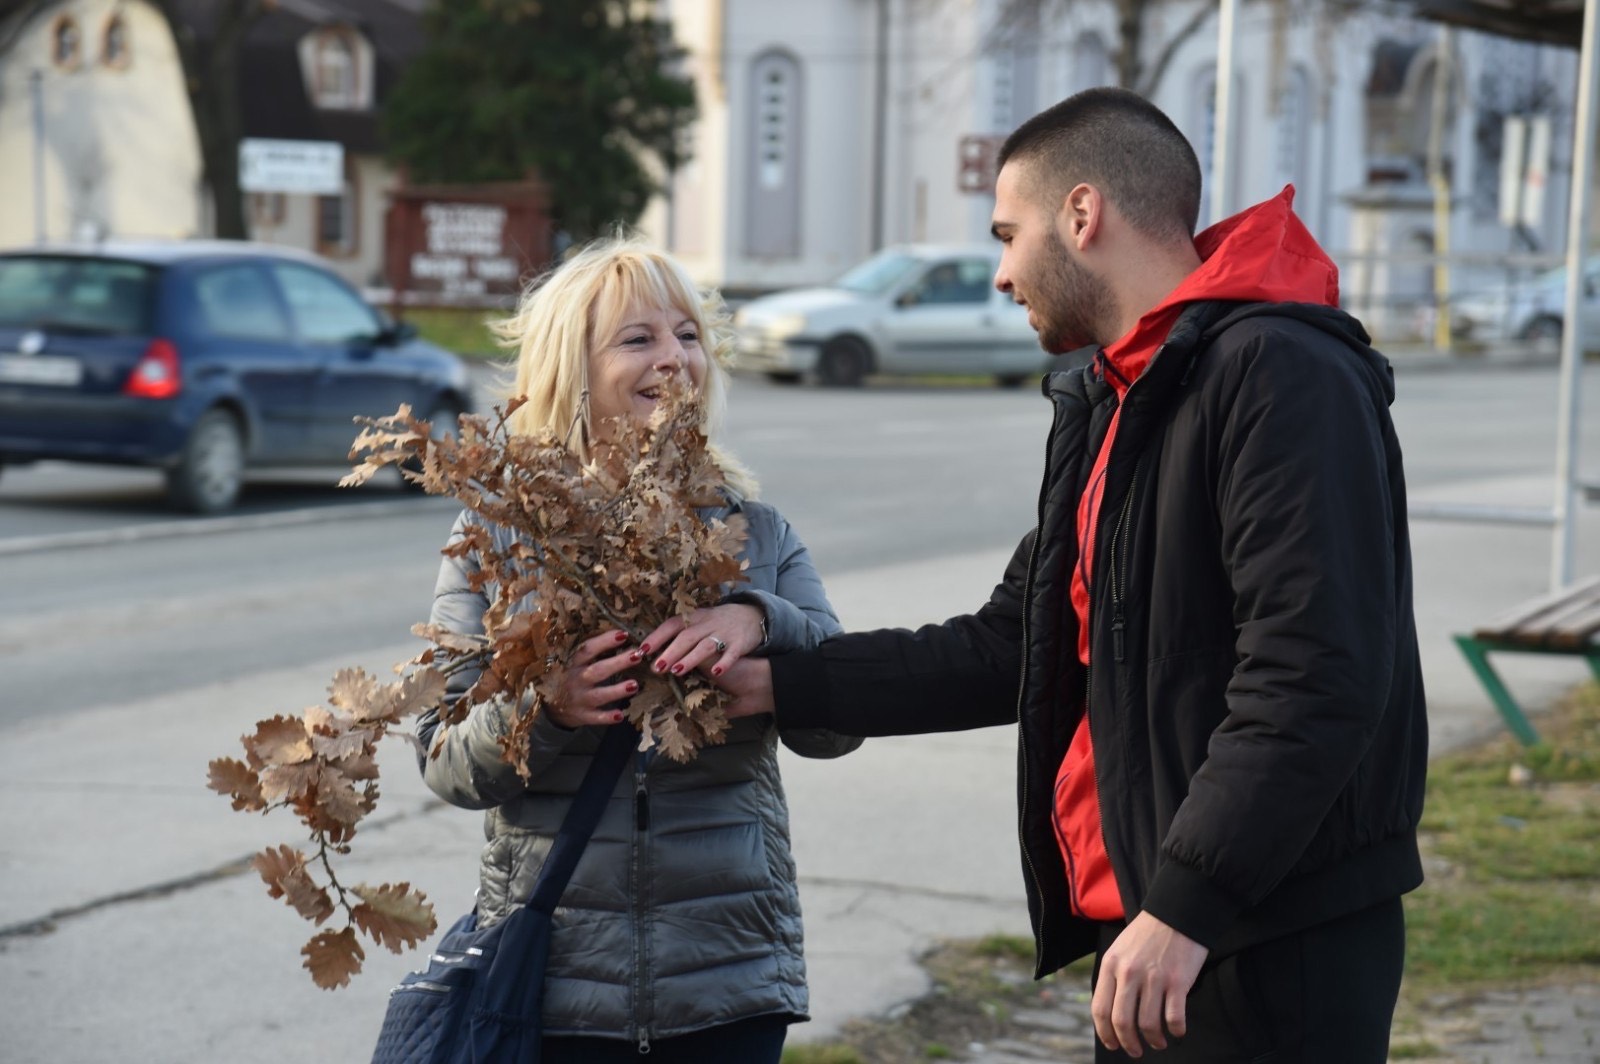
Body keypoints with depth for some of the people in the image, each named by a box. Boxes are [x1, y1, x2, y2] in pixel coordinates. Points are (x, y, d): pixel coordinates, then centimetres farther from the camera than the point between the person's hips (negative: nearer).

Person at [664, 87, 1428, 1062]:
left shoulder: (1282, 375, -14)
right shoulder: (1114, 407, 19)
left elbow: (1315, 676, -22)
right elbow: (1012, 650, 21)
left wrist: (1185, 905, -24)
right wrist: (775, 685, 16)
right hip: (1155, 934, 9)